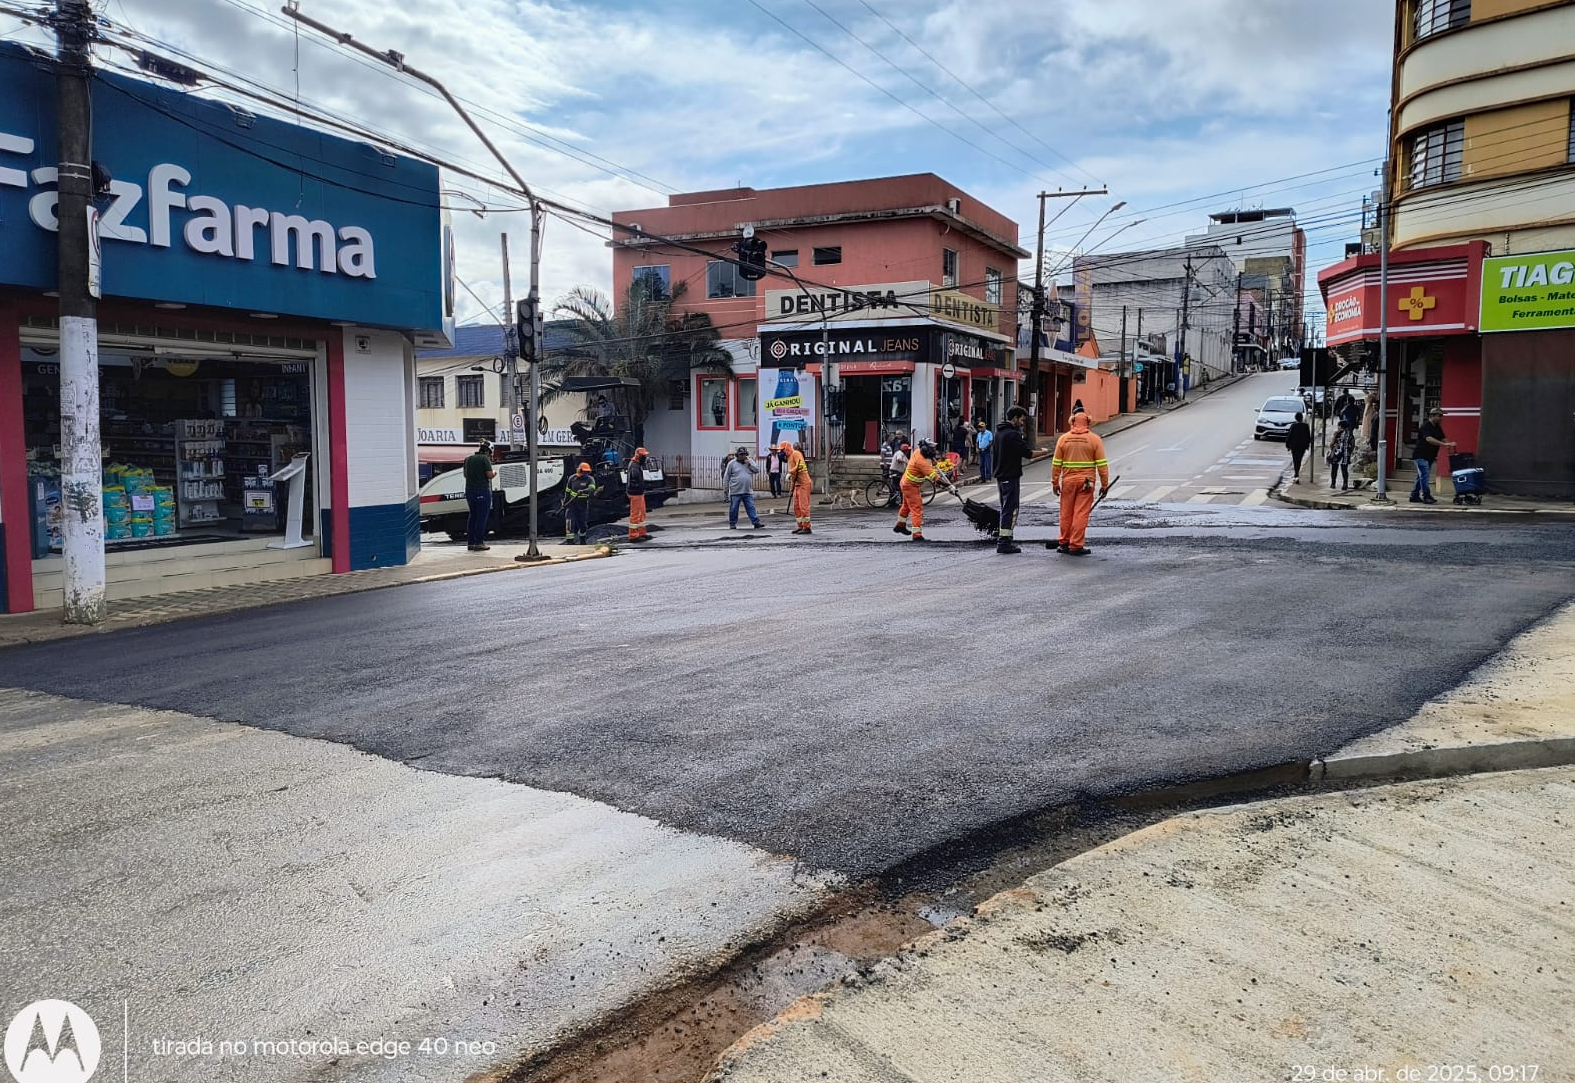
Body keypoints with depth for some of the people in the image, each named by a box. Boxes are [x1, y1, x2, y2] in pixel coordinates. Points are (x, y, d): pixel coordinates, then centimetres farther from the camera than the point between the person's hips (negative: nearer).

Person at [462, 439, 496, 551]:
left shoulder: (468, 459, 12)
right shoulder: (485, 459, -9)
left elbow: (465, 474, 20)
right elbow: (489, 474, -16)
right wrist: (495, 472, 4)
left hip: (469, 490, 7)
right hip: (482, 491, -7)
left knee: (473, 516, 15)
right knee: (482, 517, -2)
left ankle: (470, 542, 16)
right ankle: (479, 543, -4)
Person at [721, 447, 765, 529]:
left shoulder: (750, 462, 10)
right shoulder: (732, 463, -1)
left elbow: (757, 470, 0)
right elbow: (726, 476, 1)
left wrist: (749, 464, -13)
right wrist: (725, 488, -1)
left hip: (748, 491, 2)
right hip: (735, 492, -2)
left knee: (751, 508, 1)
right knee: (733, 508, 3)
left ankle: (756, 523, -1)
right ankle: (732, 524, 14)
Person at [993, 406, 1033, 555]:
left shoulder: (999, 432, 13)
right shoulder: (1013, 434, -17)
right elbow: (1028, 453, -18)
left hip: (1000, 475, 9)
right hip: (1011, 476, -9)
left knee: (1006, 508, 19)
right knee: (1010, 509, -6)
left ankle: (1001, 536, 25)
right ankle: (1004, 542, -6)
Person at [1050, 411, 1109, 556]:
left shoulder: (1063, 438, 2)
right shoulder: (1094, 439, -2)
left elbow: (1056, 463, 3)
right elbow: (1102, 464, -3)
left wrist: (1055, 482, 10)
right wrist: (1104, 484, 3)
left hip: (1068, 481, 2)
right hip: (1086, 482, -2)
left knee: (1066, 513, 12)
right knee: (1081, 514, -1)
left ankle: (1064, 543, 21)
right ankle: (1076, 546, -1)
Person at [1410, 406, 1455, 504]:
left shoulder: (1437, 427, 13)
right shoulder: (1425, 426, -16)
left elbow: (1442, 438, 11)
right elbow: (1429, 439, -30)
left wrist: (1450, 444, -10)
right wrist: (1444, 444, -36)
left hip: (1429, 457, 9)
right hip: (1421, 456, -9)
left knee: (1421, 476, 12)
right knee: (1424, 476, -13)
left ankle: (1414, 496, 17)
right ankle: (1426, 497, -13)